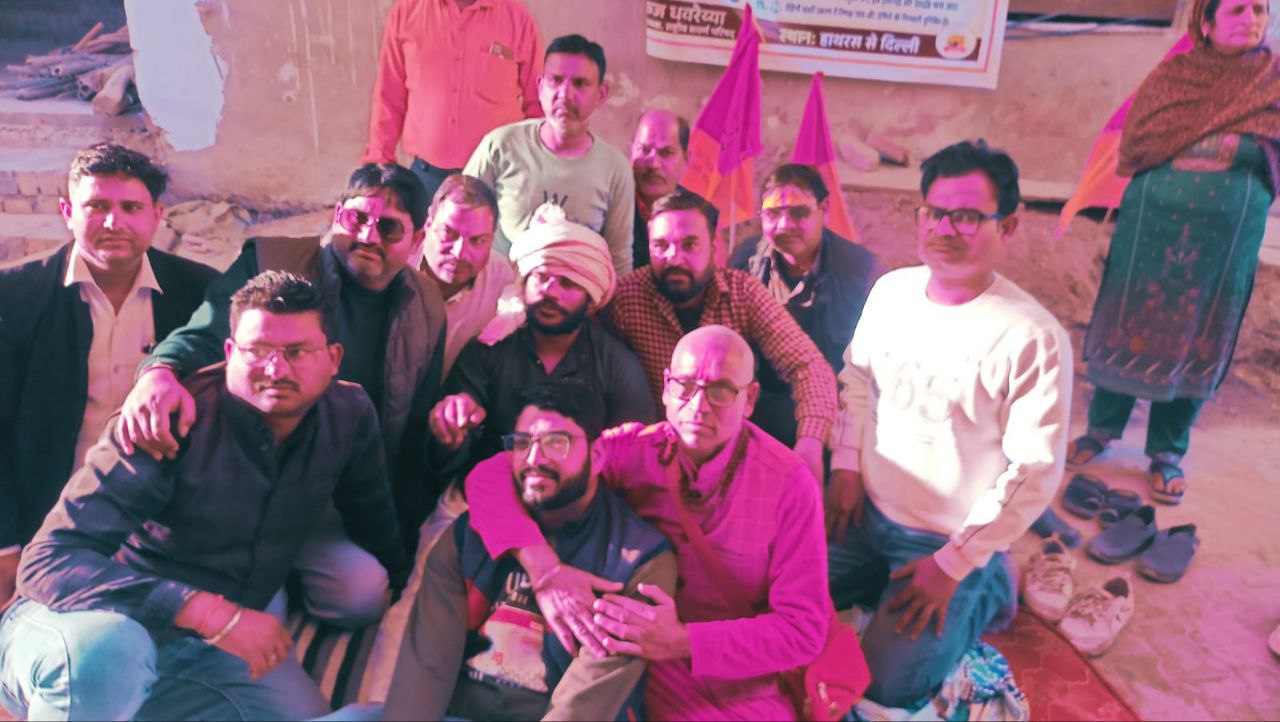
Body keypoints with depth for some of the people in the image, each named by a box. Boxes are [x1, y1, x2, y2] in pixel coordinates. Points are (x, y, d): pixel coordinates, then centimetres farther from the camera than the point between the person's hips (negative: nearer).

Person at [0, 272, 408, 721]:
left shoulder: (350, 416, -8)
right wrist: (212, 613, -34)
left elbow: (378, 533, 9)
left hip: (210, 649, 6)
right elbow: (49, 561, -27)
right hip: (102, 629, -5)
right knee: (105, 653, -37)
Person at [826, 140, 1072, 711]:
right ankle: (884, 582, 22)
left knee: (886, 688, -7)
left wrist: (952, 565, -17)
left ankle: (982, 592, 15)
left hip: (950, 541, -5)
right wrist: (846, 468, 1)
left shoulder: (1033, 339, -22)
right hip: (865, 513, 6)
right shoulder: (891, 290, -3)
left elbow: (1035, 472, -19)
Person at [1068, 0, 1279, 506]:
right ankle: (1103, 428, 22)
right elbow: (1135, 141, -2)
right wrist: (1228, 143, -8)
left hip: (1229, 232, 1)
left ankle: (1168, 453, 20)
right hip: (1153, 219, 0)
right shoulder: (1172, 74, 6)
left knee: (1196, 339, 7)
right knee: (1128, 326, 5)